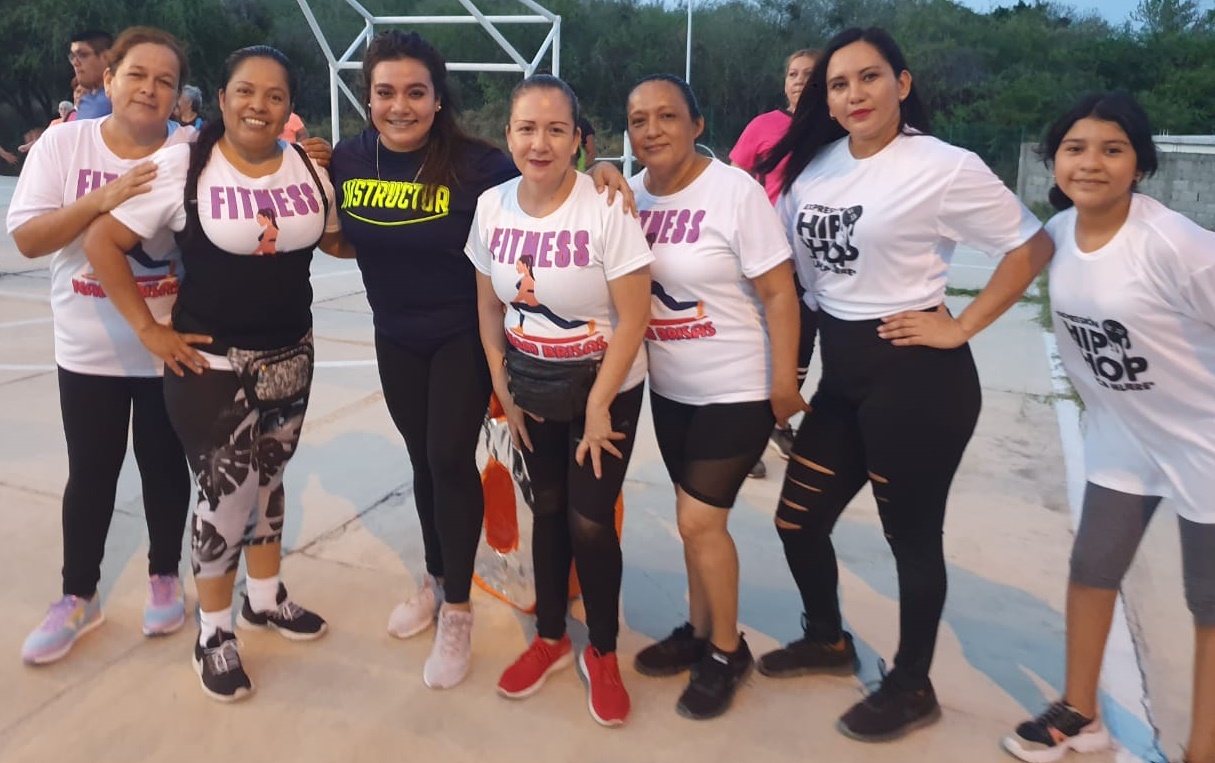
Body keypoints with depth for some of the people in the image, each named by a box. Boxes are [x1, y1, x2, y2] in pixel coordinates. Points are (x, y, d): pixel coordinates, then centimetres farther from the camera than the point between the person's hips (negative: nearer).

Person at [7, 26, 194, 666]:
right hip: (89, 350, 1)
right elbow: (26, 237, -9)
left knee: (165, 465, 13)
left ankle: (164, 577, 34)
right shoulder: (63, 143, -4)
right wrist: (102, 200, -23)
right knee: (91, 473, 12)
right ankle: (78, 597, 30)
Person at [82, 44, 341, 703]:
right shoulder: (183, 166, -13)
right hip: (212, 362, -5)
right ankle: (213, 631, 21)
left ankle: (264, 597, 39)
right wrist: (150, 330, -12)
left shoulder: (308, 168, 0)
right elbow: (101, 242, -11)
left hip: (291, 357, 5)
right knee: (227, 492, -1)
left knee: (268, 477, 18)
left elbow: (336, 238, 16)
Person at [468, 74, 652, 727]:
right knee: (547, 510, 14)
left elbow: (633, 318, -18)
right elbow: (490, 306, 5)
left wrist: (597, 408, -16)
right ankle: (550, 637, 34)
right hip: (532, 387, 4)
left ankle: (602, 653, 22)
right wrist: (502, 387, 2)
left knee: (590, 521, -2)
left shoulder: (605, 208, -21)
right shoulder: (491, 207, -6)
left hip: (605, 387, -4)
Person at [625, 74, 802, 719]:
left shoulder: (735, 191, -16)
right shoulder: (631, 196, 0)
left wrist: (784, 384, -15)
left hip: (737, 391, -5)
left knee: (699, 520, -3)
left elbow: (779, 293, -15)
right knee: (695, 517, 16)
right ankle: (699, 631, 36)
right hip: (668, 389, 6)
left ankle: (728, 652, 19)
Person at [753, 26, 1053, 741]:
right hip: (841, 375, 7)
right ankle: (828, 640, 41)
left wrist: (961, 327, -10)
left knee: (912, 536, 7)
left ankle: (913, 688, 29)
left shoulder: (945, 167, -11)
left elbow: (1033, 246, -6)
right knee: (798, 521, 15)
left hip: (915, 377, -7)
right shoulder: (819, 160, 7)